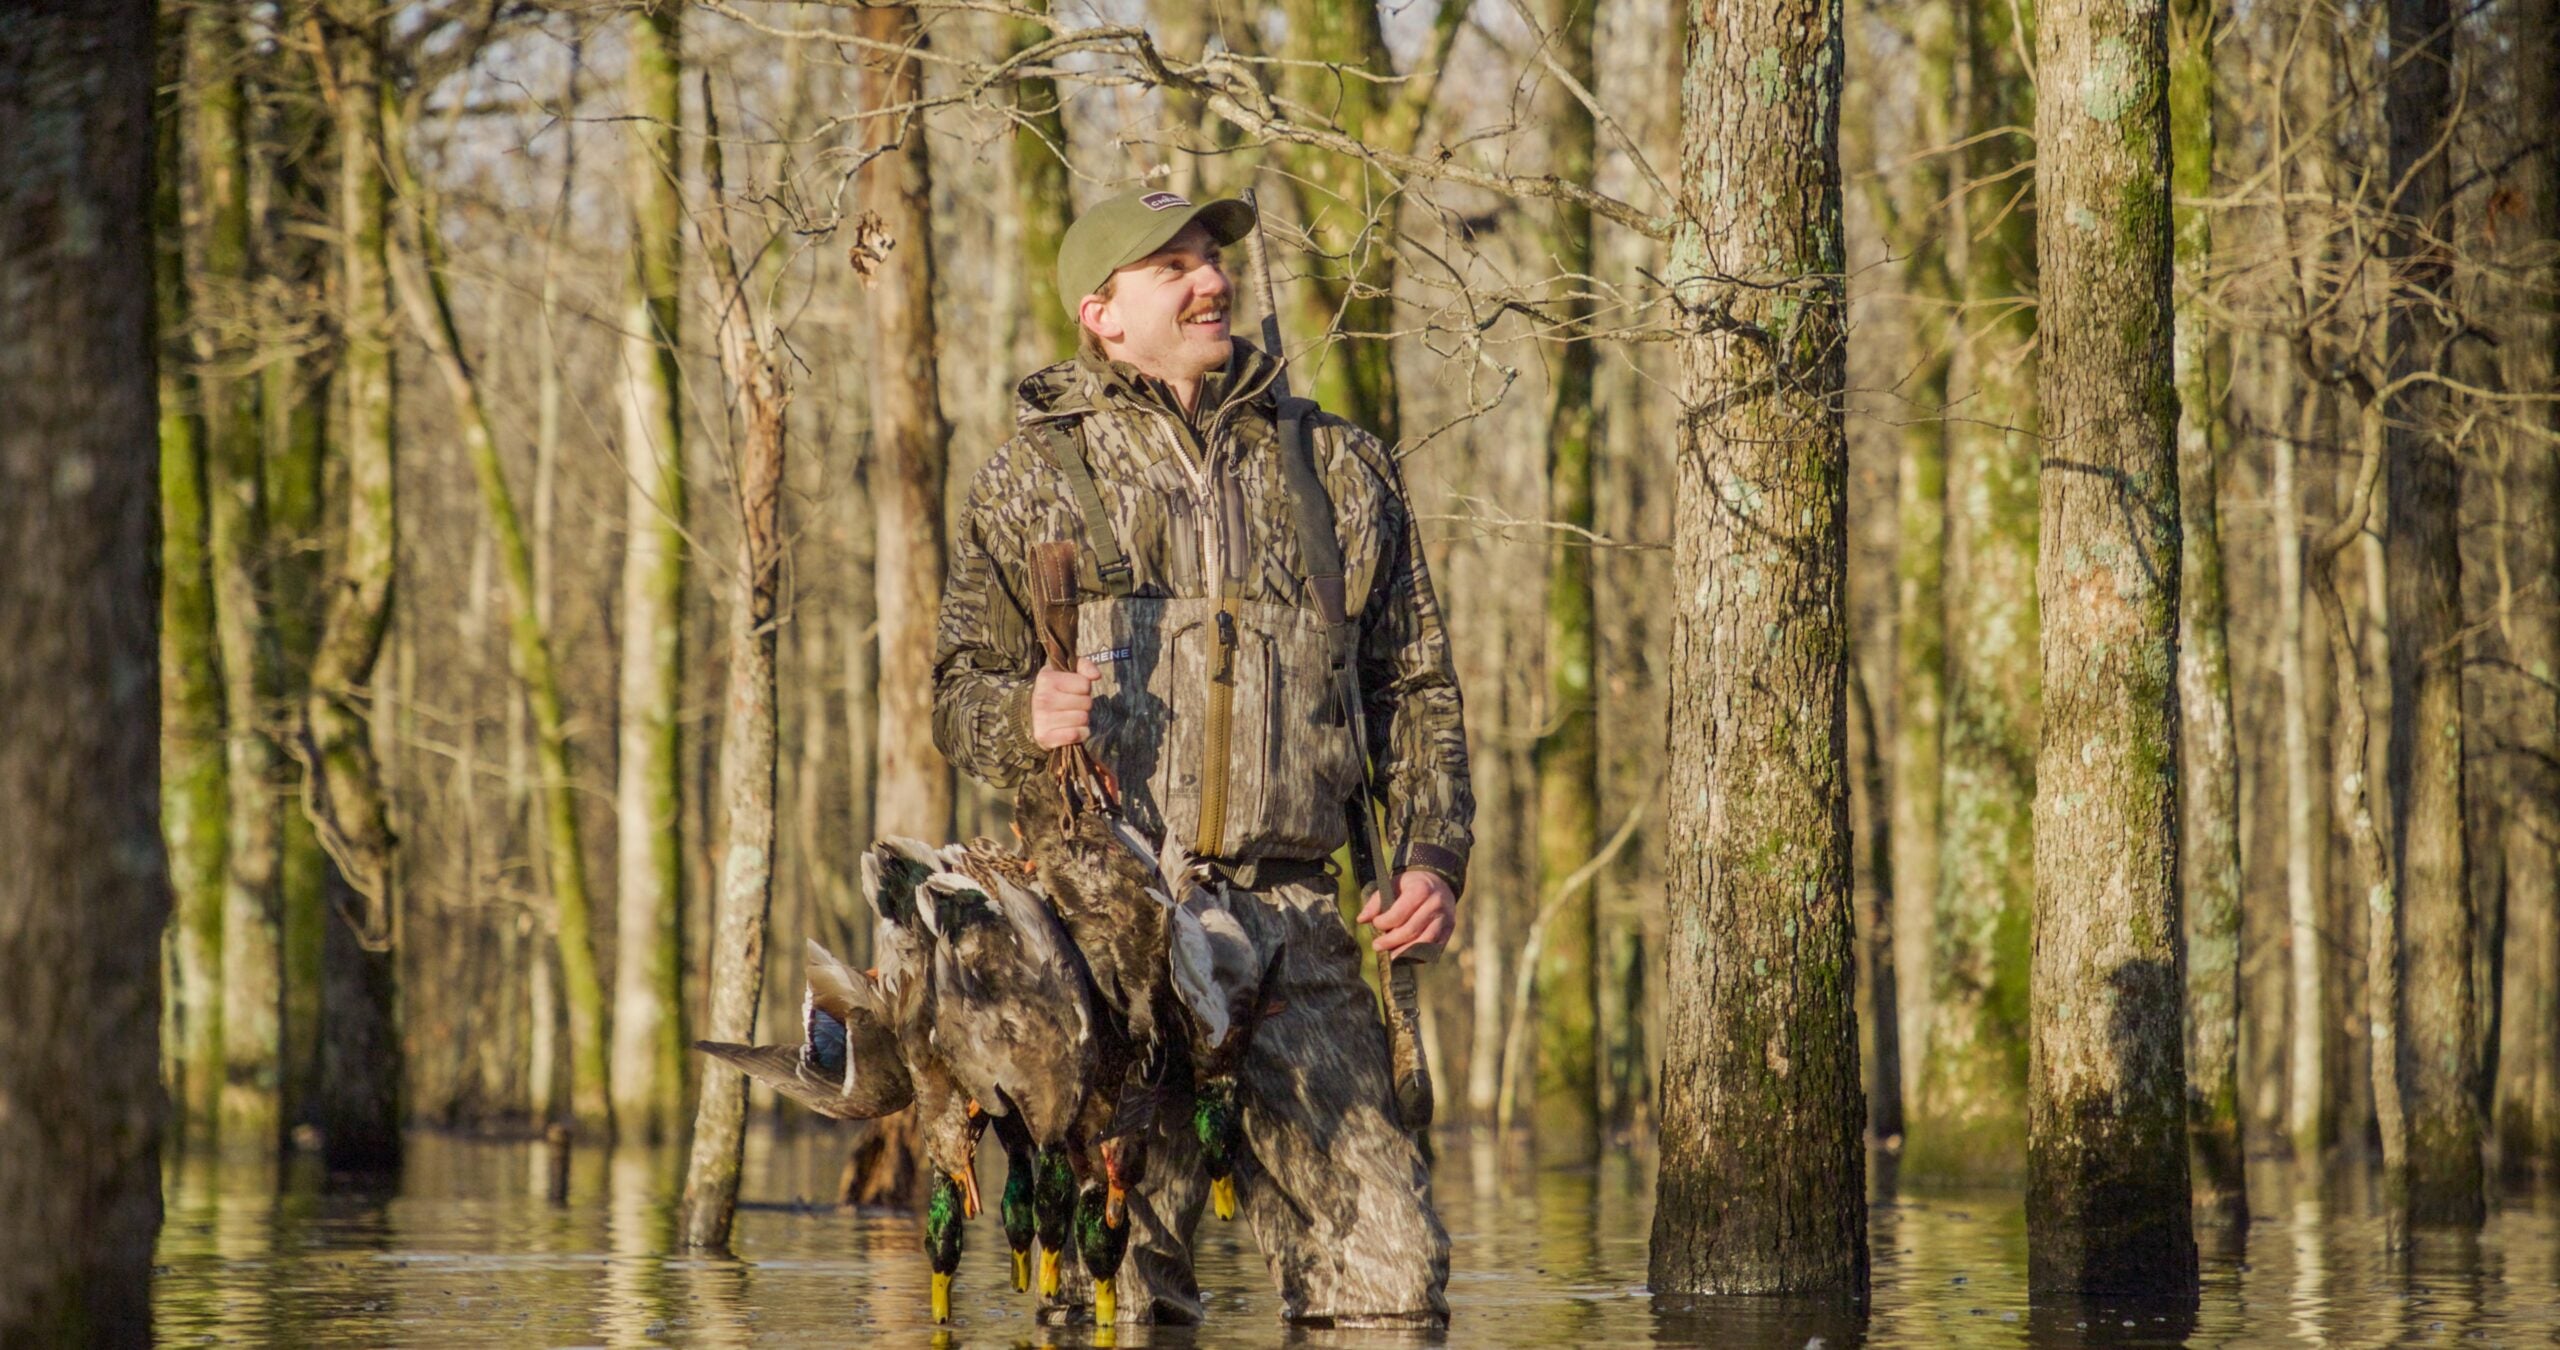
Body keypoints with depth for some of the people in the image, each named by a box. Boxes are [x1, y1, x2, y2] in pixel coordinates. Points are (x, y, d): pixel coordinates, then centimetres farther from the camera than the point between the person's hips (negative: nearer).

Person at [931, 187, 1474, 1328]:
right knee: (1112, 1299, -5)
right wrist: (1024, 714, -15)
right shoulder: (1032, 478, 12)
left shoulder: (1339, 471, 18)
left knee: (1388, 1277, -7)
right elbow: (960, 693, 10)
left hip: (1293, 926, 2)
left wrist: (1434, 856, 5)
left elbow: (1416, 686, 21)